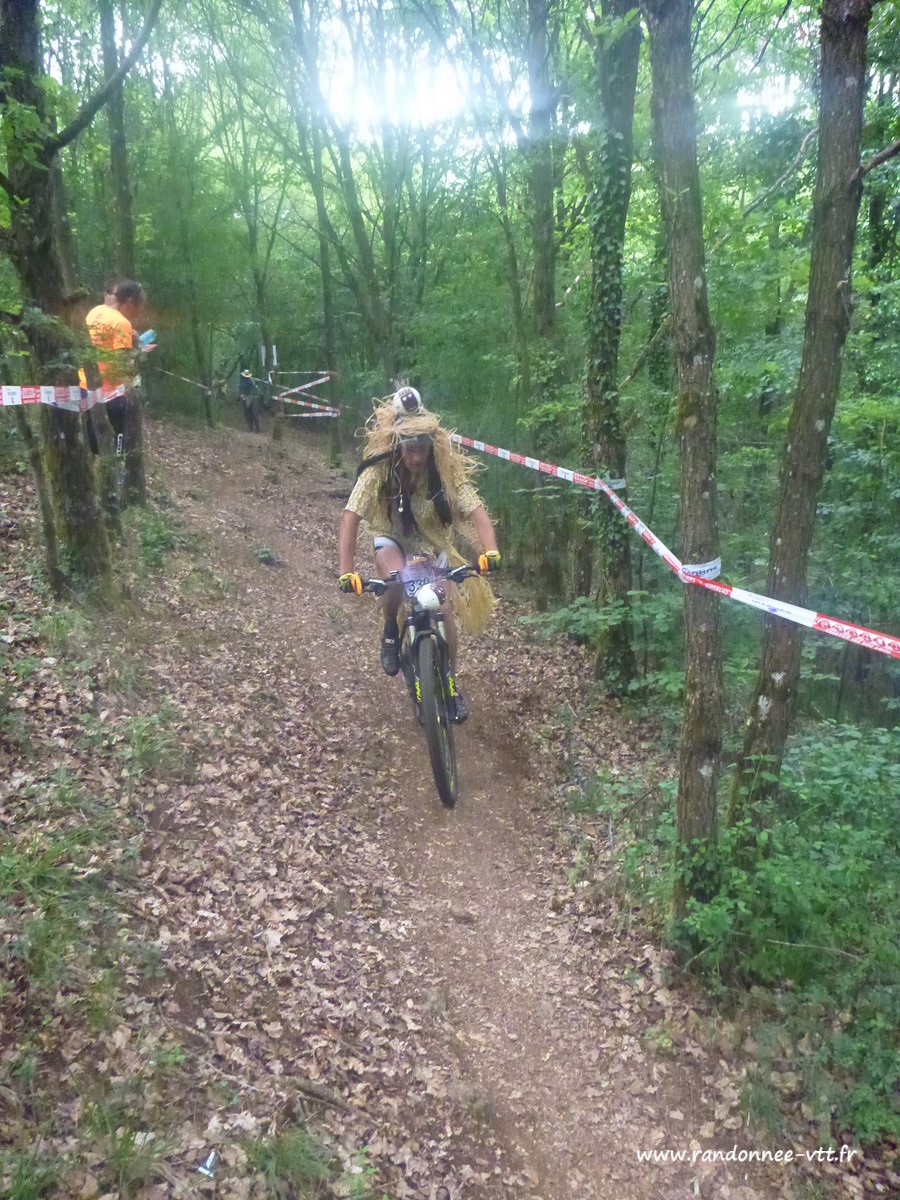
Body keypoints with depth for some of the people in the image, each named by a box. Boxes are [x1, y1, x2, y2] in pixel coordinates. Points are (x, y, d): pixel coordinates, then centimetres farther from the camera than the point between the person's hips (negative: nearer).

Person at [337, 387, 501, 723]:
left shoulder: (447, 470, -27)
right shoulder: (377, 471, -29)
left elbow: (476, 511, -34)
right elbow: (351, 518, -34)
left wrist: (490, 552, -52)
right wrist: (345, 571, -46)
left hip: (433, 542, 1)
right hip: (392, 538, -1)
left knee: (443, 612, -10)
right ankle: (390, 632, -2)